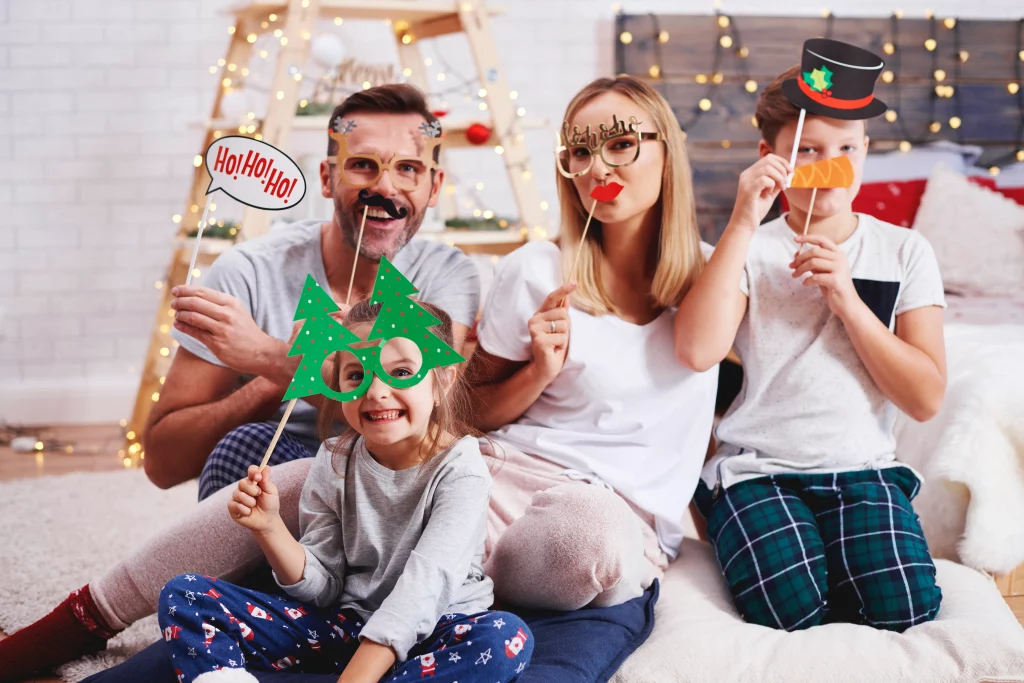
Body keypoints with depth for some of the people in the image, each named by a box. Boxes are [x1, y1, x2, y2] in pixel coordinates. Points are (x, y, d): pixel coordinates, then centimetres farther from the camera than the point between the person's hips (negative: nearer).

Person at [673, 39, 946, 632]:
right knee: (791, 612, -27)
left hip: (863, 468, 2)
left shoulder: (905, 252, 8)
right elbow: (697, 351, -17)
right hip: (758, 469, -1)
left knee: (903, 609, -24)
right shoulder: (748, 249, 4)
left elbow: (926, 399, -1)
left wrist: (846, 298, -11)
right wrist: (744, 224, -15)